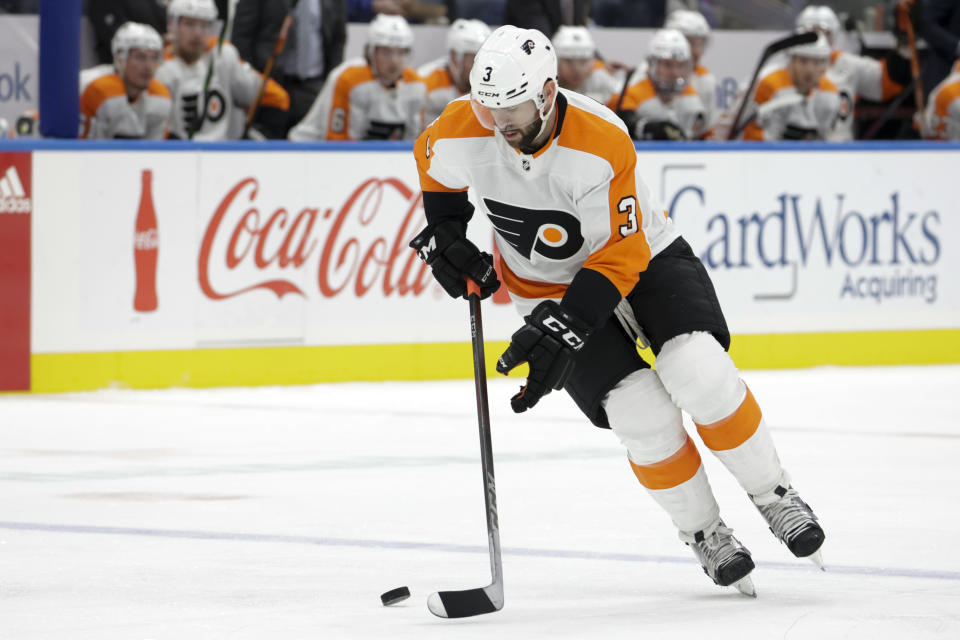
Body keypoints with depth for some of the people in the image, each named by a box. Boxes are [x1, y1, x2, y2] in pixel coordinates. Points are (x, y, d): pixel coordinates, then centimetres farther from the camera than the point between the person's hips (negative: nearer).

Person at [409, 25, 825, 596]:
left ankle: (772, 493, -3)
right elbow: (434, 166, 7)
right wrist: (445, 237, -1)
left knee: (699, 372, -26)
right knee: (642, 416, -16)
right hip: (550, 284, 2)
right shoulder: (465, 130, -20)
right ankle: (704, 534, 6)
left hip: (644, 256, -2)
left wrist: (559, 332, -35)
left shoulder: (603, 145, -33)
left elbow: (619, 258, -30)